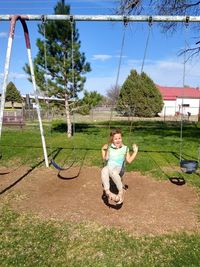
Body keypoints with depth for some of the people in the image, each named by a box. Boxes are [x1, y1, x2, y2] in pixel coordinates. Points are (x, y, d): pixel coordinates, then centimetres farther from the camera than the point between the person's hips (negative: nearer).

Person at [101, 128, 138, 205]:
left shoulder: (125, 148, 15)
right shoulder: (109, 147, 18)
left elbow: (129, 160, 9)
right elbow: (105, 159, 11)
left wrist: (135, 151, 4)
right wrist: (104, 150, 4)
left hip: (118, 167, -2)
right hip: (109, 166, 2)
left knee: (112, 171, -40)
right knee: (104, 170, -37)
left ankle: (121, 192, -28)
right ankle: (107, 191, -38)